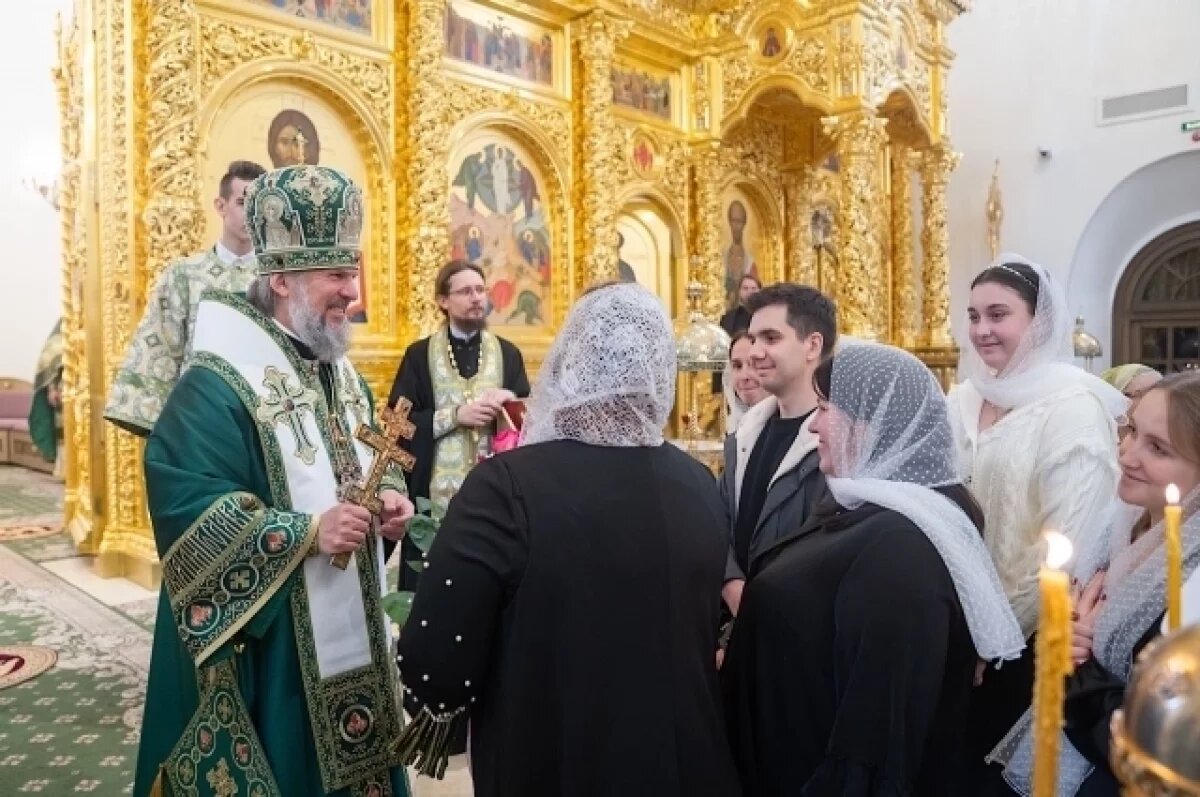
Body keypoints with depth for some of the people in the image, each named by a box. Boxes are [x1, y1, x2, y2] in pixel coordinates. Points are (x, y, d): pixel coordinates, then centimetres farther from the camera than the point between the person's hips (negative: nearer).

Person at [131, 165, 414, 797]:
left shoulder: (341, 374, 8)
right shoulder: (216, 387, -19)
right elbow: (184, 509, -23)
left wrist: (391, 499, -6)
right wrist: (307, 532, -29)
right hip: (266, 643, -7)